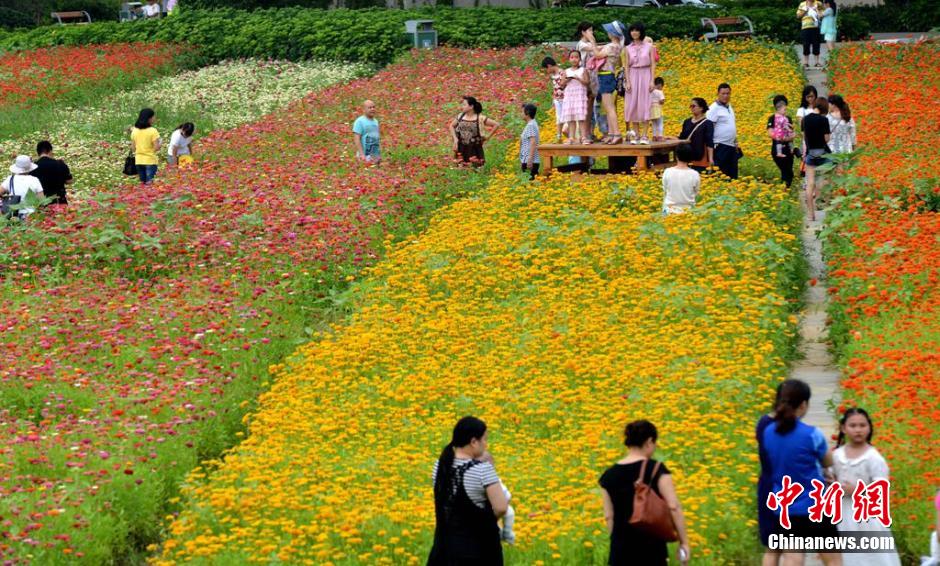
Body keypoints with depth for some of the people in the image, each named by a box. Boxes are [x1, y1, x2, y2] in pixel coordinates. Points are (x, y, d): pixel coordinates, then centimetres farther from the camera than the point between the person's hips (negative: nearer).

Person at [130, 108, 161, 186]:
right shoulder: (153, 131, -13)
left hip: (139, 161, 5)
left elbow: (133, 148, 6)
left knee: (142, 183, 14)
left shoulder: (134, 131, 3)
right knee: (149, 183, -3)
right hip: (150, 161, -5)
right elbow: (157, 147, -15)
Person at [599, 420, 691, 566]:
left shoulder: (609, 475, 5)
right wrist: (684, 542, -7)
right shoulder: (657, 470, -7)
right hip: (652, 547, -3)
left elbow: (609, 516, 7)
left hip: (622, 549, 3)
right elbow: (674, 507, -13)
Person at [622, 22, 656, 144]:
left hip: (645, 76, -2)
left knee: (645, 105, -5)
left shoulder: (649, 47, 3)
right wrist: (627, 81, -5)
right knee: (633, 105, -1)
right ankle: (635, 135, 3)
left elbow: (653, 65, 1)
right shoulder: (628, 49, 8)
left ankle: (645, 136, -6)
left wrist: (652, 81, -7)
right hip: (632, 76, 2)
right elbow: (626, 66, 5)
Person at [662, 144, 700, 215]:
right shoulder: (695, 174, -8)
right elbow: (696, 193, 6)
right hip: (688, 211, 0)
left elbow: (664, 192, 5)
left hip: (670, 211, 0)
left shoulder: (667, 172, -7)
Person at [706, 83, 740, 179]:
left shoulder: (729, 107, 14)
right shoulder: (714, 108, -11)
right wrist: (712, 146, -21)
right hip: (720, 147, -8)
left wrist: (736, 143, 19)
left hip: (732, 147, 8)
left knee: (733, 175, 12)